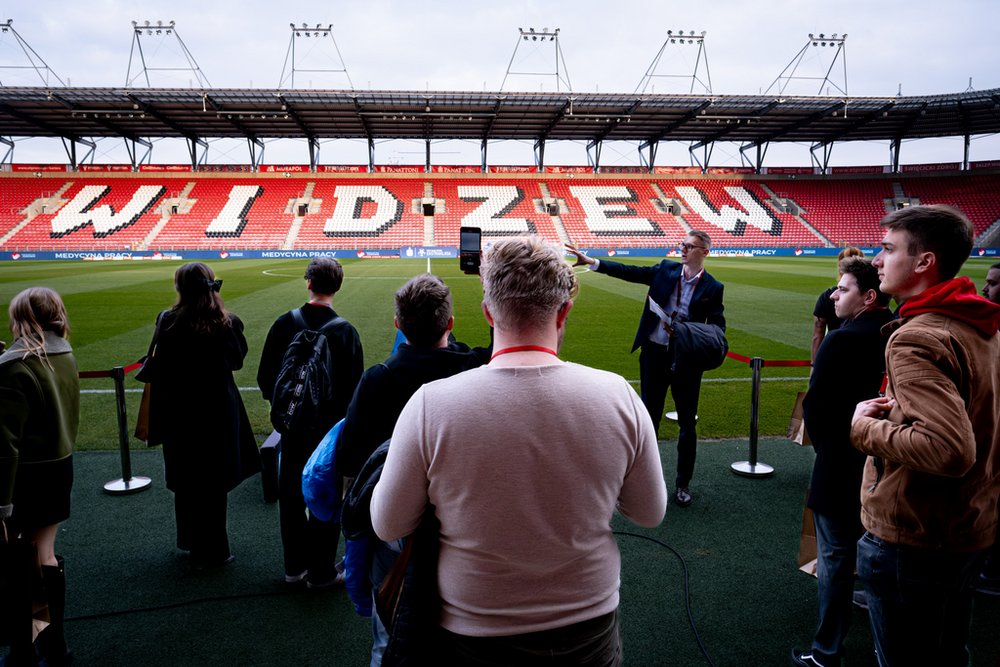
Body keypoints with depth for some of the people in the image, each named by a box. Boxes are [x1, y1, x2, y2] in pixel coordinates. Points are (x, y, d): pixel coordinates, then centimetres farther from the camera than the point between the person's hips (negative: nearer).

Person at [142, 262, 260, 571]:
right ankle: (213, 550, 22)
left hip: (180, 413, 0)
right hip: (220, 412, 1)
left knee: (187, 482, 17)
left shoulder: (169, 322, -14)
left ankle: (194, 544, 32)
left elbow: (157, 367, -12)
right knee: (215, 482, 13)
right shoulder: (228, 323, -10)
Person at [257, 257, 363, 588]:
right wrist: (345, 418, 5)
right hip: (330, 426, -3)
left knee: (291, 495, 17)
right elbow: (354, 384, -10)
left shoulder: (284, 323, -7)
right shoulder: (345, 331, -15)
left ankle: (295, 566, 30)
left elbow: (265, 376, 0)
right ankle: (321, 572, 20)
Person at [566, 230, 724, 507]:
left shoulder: (712, 288, -3)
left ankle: (683, 484, 25)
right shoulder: (665, 270, 2)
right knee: (648, 417, 11)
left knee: (687, 423, 8)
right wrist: (591, 262, -10)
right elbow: (628, 272, -2)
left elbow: (717, 328, -2)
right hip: (654, 354, 2)